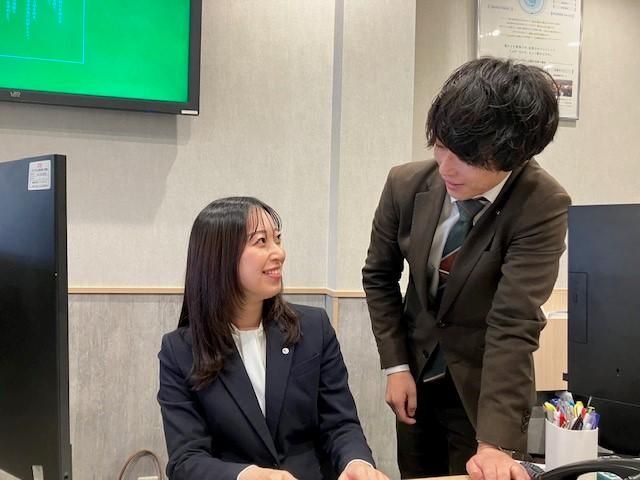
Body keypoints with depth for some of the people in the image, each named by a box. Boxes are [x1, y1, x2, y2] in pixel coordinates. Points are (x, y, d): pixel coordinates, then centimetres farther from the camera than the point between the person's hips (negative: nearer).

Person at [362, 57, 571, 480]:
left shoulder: (543, 207, -25)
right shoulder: (406, 184, -13)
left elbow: (514, 324, -31)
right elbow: (379, 276, 3)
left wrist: (497, 442, -36)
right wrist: (396, 365, -3)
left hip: (485, 386, -4)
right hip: (417, 374, 4)